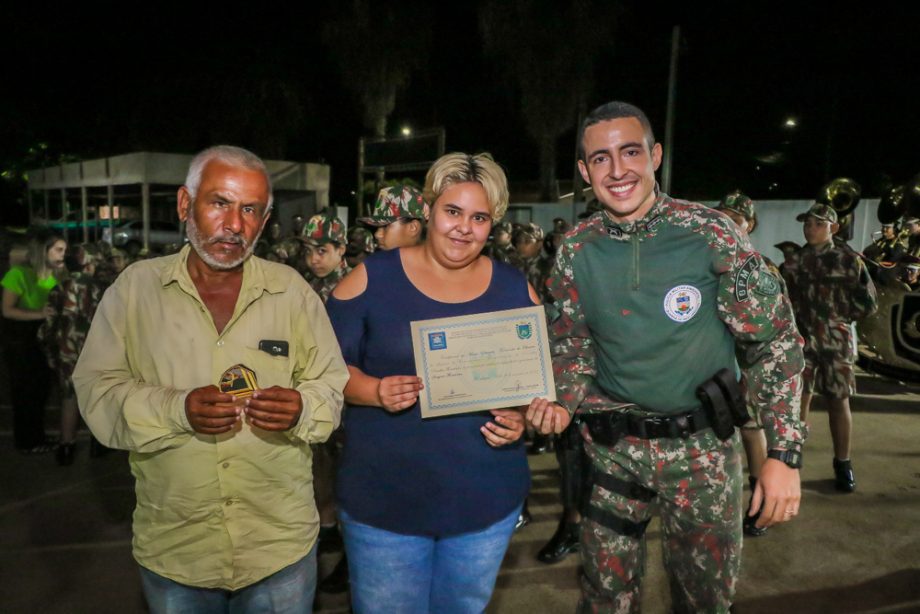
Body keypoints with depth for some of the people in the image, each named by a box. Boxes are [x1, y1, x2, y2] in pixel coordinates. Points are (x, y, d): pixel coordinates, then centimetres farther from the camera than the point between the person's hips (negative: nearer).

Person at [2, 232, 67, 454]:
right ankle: (26, 442, 15)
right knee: (24, 389, 2)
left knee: (41, 386, 13)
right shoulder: (19, 273, -18)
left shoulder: (54, 274, -3)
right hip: (18, 338, -6)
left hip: (41, 336, 6)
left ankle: (38, 435, 28)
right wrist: (39, 314, -32)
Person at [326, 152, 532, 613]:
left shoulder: (515, 289, 2)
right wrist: (373, 391, -23)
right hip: (383, 501, -2)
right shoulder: (372, 277, -6)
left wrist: (521, 418, -11)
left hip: (489, 501, 3)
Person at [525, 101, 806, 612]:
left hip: (703, 445, -1)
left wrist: (785, 452, -11)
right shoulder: (576, 250, -4)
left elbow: (776, 341, -7)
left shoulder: (711, 234, -12)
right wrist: (562, 403, -14)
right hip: (612, 446, 2)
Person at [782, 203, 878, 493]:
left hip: (836, 340, -2)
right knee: (799, 399, 4)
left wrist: (839, 317, -1)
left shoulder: (848, 260, 1)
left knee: (838, 401, 2)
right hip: (801, 339, 2)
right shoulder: (795, 262, 9)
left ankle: (843, 464, 13)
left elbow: (868, 301, 2)